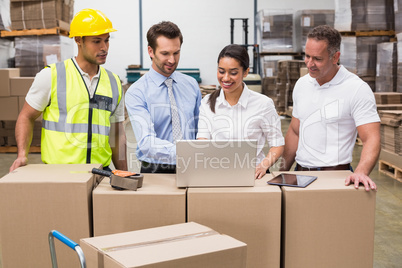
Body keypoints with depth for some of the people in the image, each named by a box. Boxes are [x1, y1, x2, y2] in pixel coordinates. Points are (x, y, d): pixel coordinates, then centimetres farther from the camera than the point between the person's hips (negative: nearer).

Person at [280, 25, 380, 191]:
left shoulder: (357, 89, -9)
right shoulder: (301, 84, 10)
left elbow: (371, 139, -14)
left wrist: (361, 172, -31)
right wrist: (283, 171, 14)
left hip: (335, 175, -4)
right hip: (300, 172, 5)